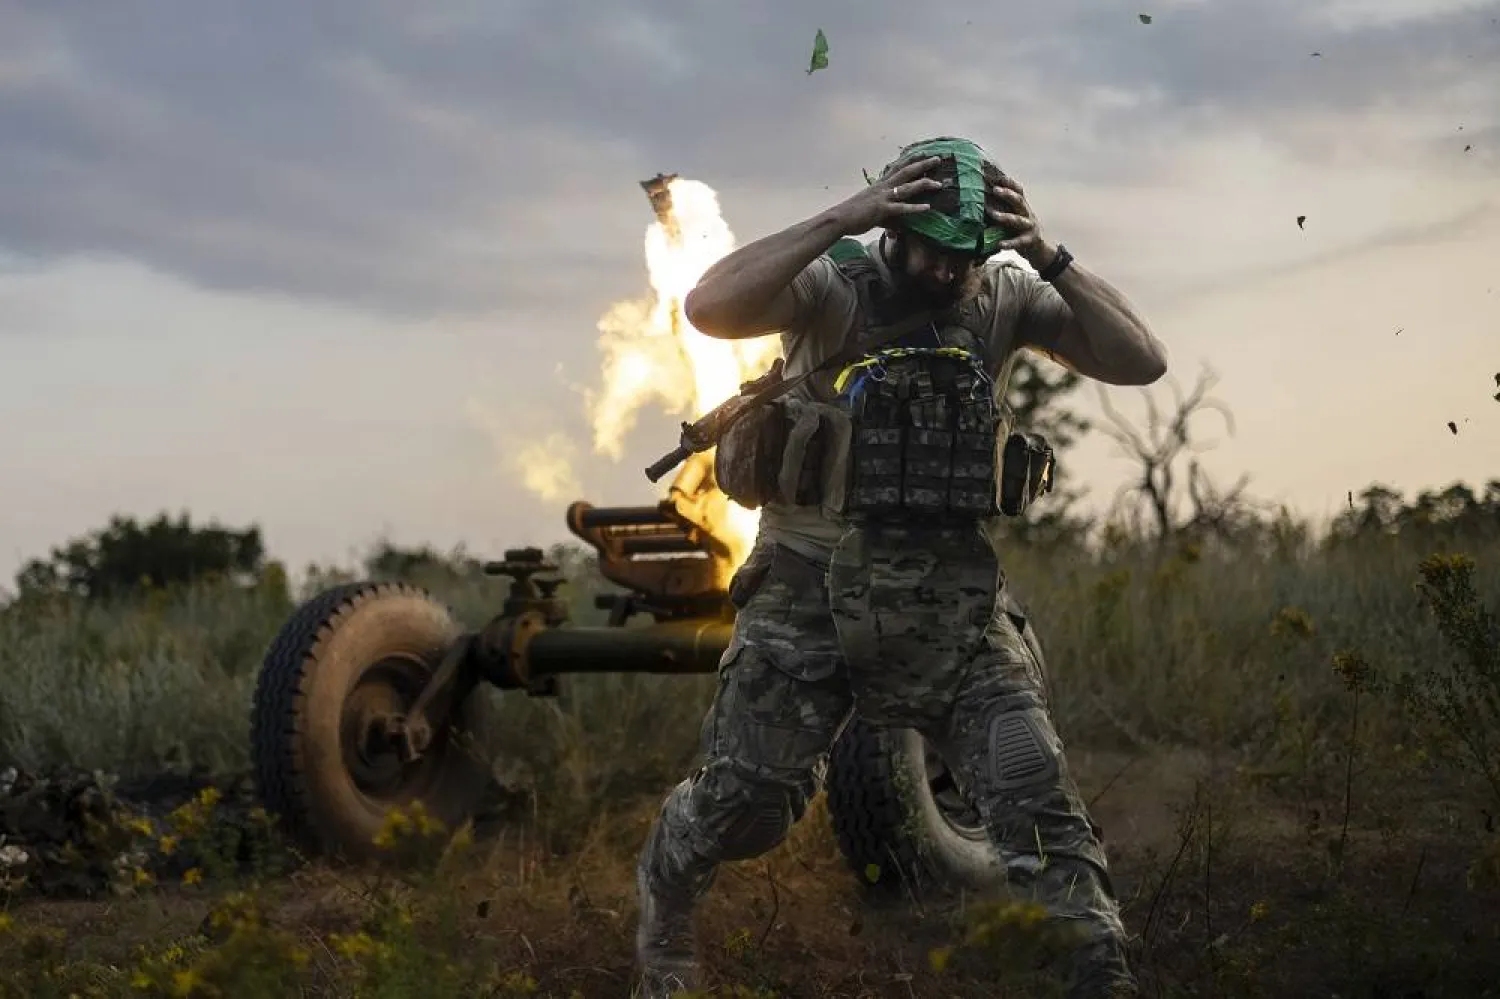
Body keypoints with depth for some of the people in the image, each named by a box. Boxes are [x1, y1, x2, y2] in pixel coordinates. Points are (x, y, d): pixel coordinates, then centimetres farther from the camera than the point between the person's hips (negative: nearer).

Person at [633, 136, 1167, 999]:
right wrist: (840, 219, -29)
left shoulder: (1006, 296, 1)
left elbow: (1142, 362, -7)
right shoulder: (833, 285, -9)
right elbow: (710, 308, -27)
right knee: (744, 797, 4)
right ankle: (664, 907, 34)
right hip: (813, 585, -2)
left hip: (954, 595, 2)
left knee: (1032, 787, -8)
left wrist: (1050, 259, -18)